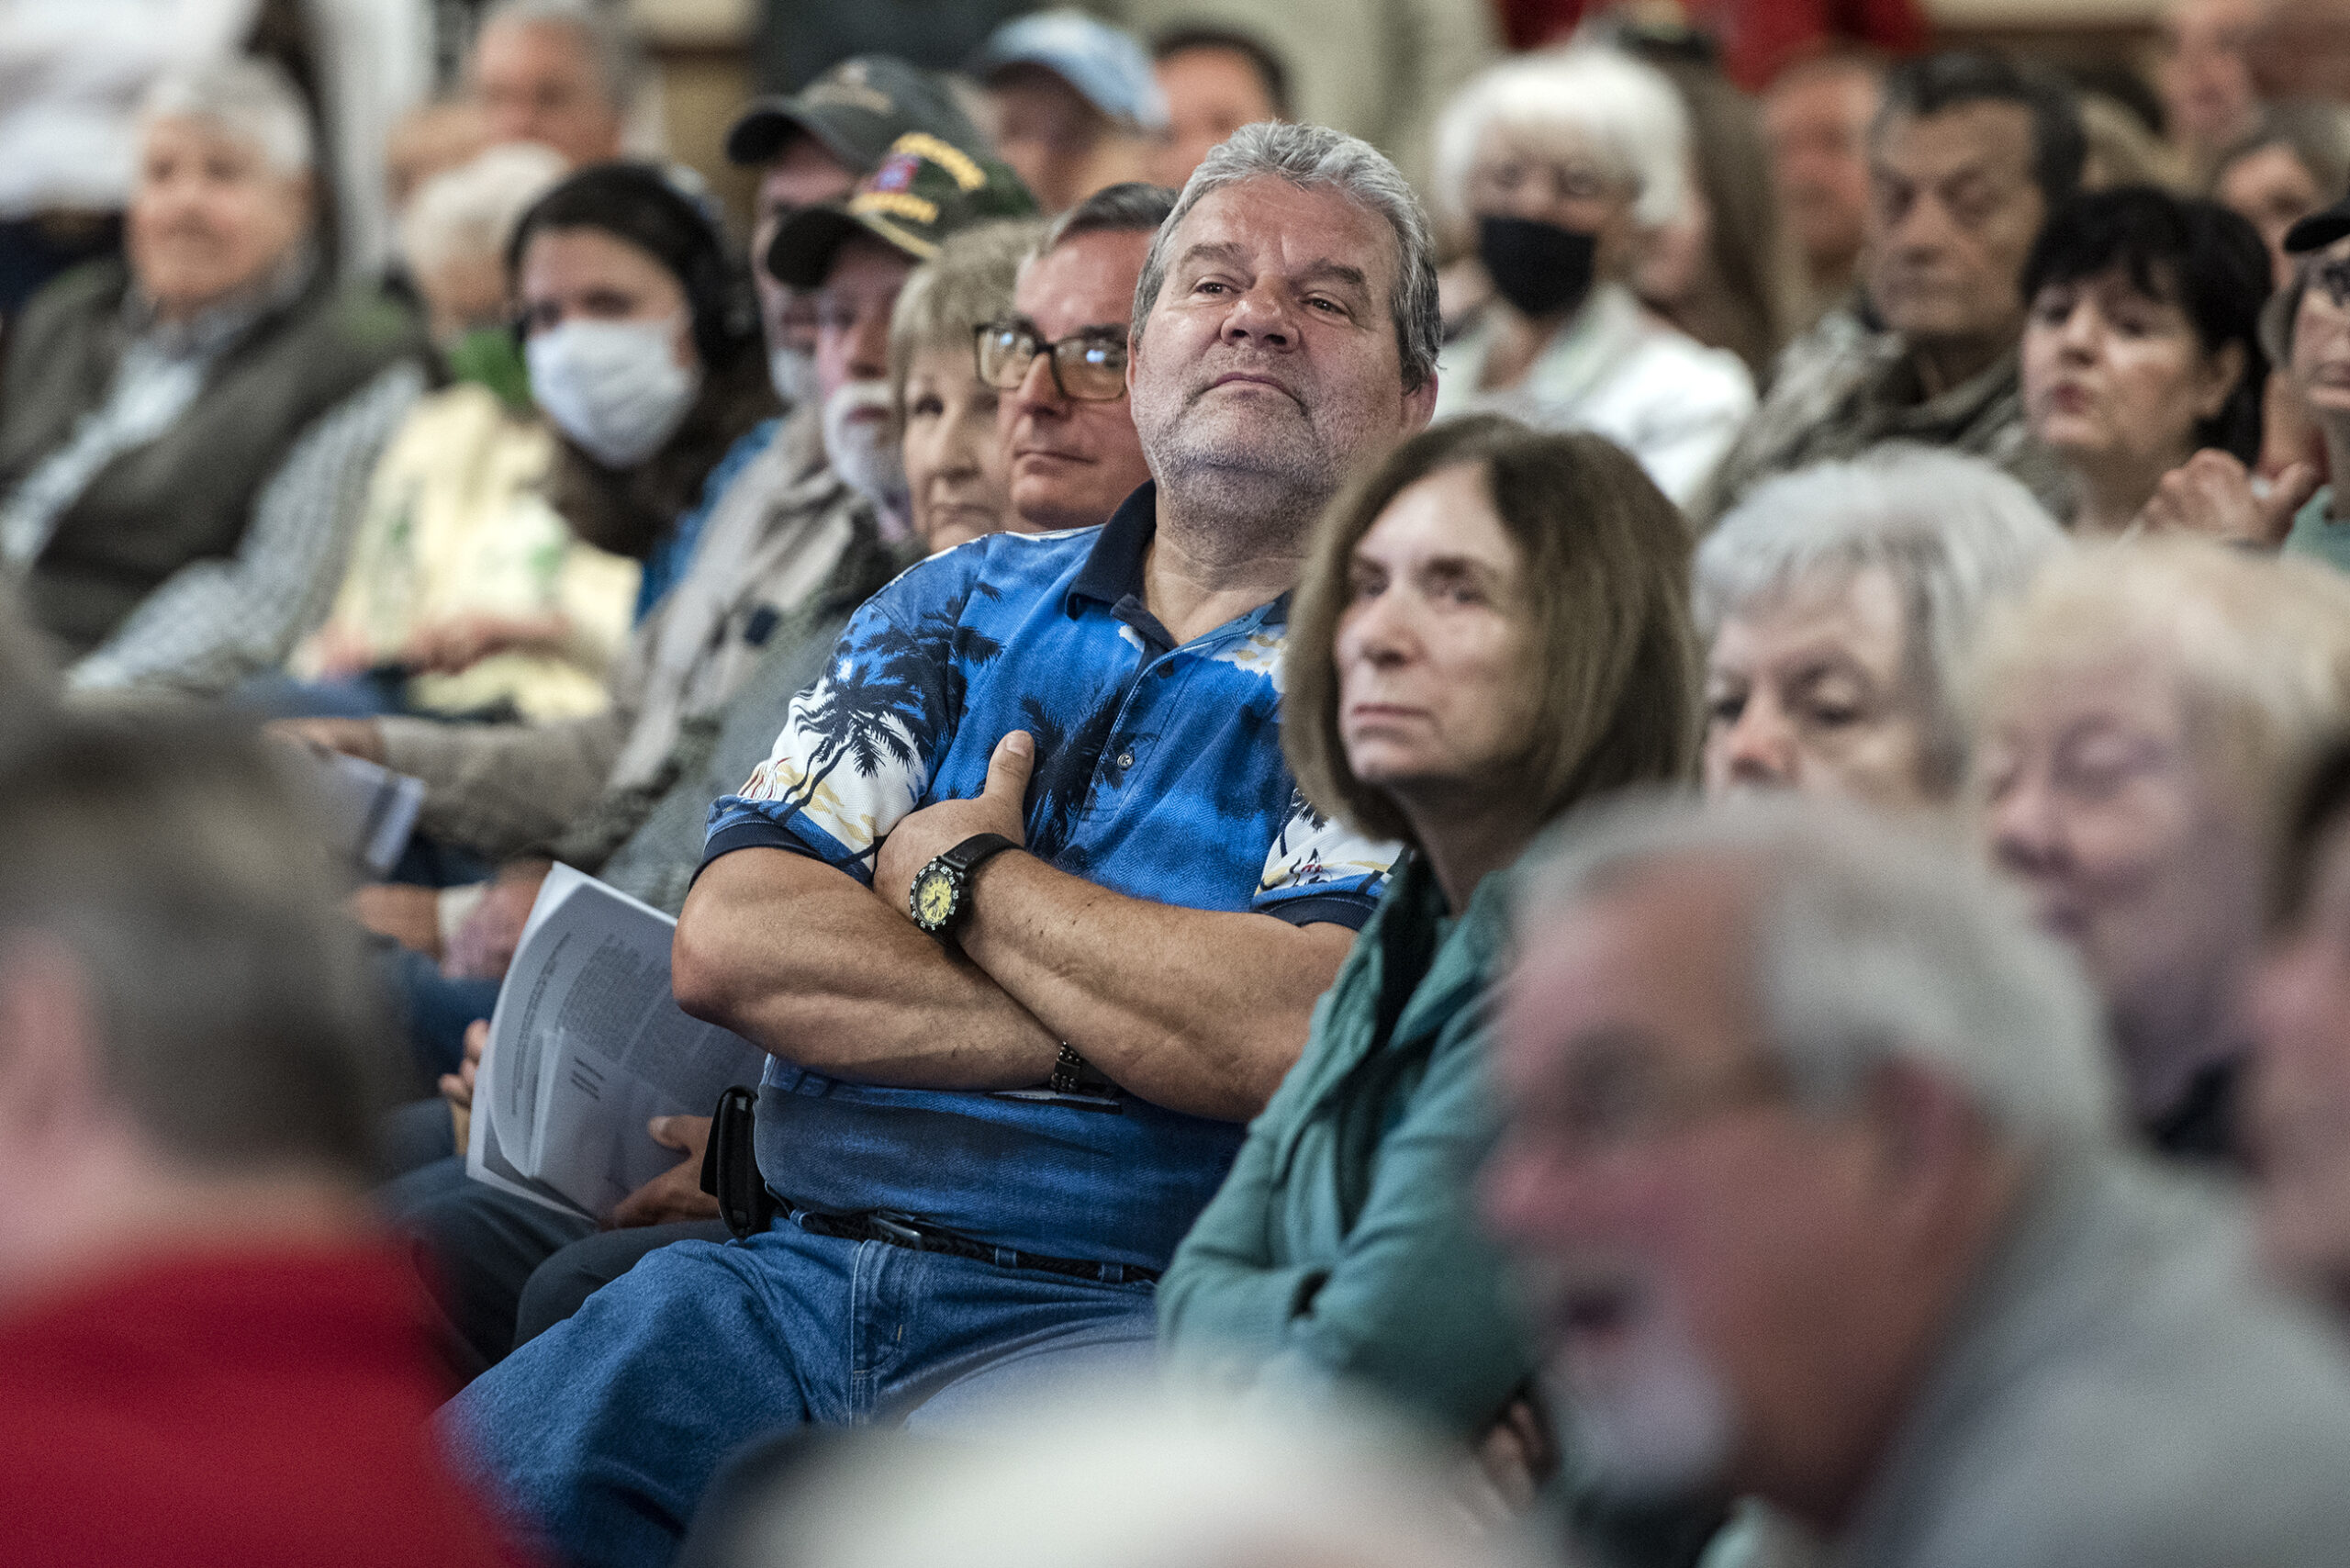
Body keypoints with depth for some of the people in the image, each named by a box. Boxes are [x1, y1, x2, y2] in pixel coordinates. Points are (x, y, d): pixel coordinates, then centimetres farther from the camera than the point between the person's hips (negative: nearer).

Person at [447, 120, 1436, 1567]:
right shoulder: (963, 606, 18)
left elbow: (1300, 1035, -15)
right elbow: (730, 942, 4)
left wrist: (967, 874, -1)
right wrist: (1133, 1024, -6)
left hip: (1112, 1322, -4)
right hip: (797, 1273, 4)